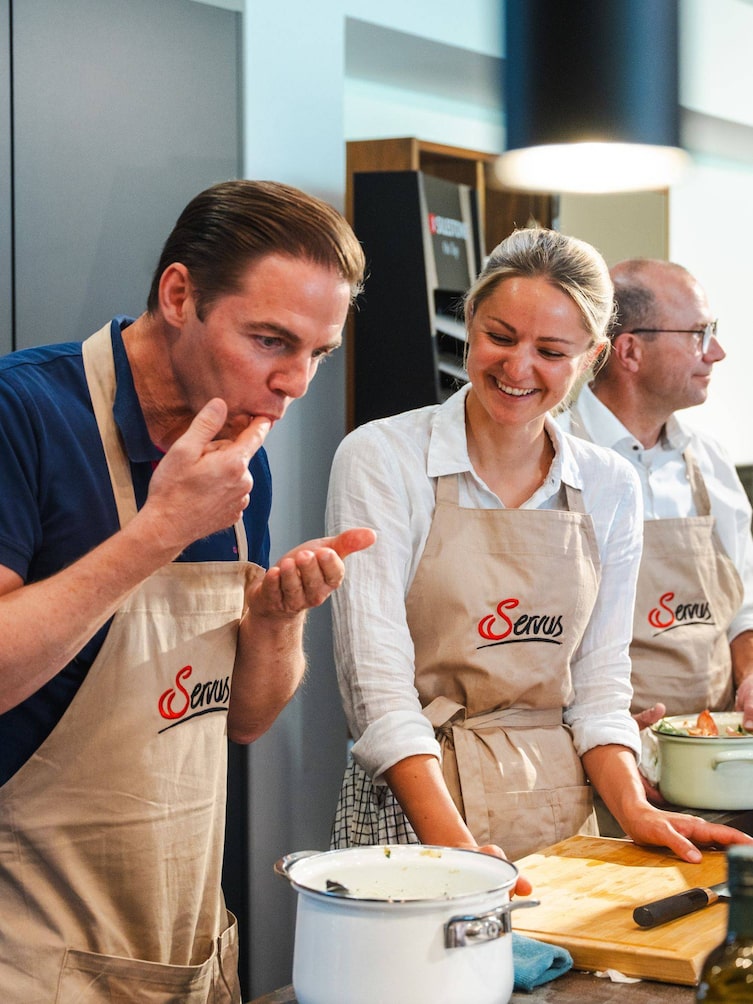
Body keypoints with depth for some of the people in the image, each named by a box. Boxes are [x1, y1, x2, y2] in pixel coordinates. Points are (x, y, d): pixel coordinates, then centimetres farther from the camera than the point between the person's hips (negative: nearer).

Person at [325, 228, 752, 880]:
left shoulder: (611, 488, 6)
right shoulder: (381, 458, -7)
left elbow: (598, 682, 9)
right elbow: (376, 679, -13)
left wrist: (635, 810, -7)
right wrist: (452, 842, -22)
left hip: (561, 808, 3)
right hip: (413, 805, -3)